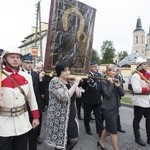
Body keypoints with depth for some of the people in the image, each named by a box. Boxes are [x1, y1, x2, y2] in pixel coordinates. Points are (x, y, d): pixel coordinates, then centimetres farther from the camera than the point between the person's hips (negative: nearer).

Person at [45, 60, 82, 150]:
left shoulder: (69, 82, 8)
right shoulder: (54, 82, -16)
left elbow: (79, 95, 7)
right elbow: (65, 97, -28)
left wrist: (75, 84, -5)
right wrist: (75, 84, -23)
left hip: (71, 116, 7)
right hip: (59, 118, -7)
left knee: (74, 140, 12)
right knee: (59, 141, 8)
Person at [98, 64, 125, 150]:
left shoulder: (116, 81, 8)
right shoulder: (104, 82, -11)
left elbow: (122, 93, 1)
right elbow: (108, 94, -24)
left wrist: (118, 85, -15)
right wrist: (111, 83, -19)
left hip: (115, 107, 7)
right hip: (108, 108, -7)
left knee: (108, 127, 19)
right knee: (114, 131, -2)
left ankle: (101, 141, 39)